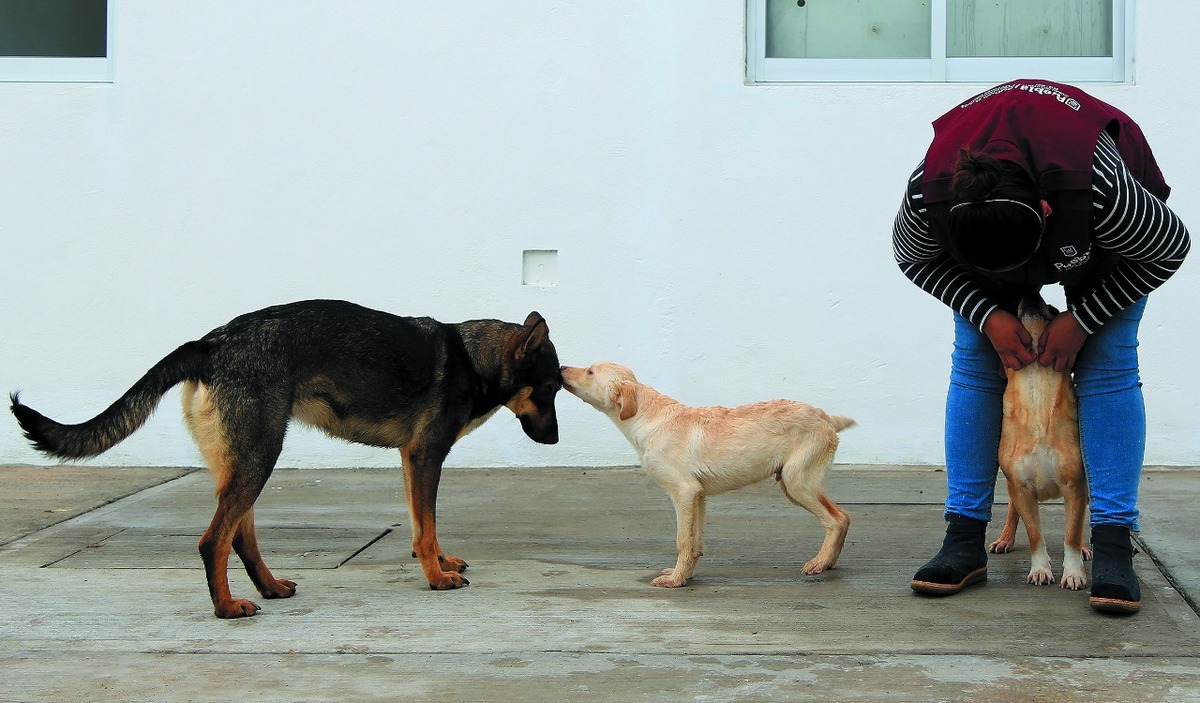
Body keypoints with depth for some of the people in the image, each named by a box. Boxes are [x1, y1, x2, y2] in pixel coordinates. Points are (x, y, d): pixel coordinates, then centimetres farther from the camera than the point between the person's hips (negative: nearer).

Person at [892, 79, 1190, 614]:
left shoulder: (1100, 189, -45)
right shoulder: (928, 195, -38)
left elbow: (1170, 248, -24)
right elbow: (914, 260, -13)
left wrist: (1082, 319, -23)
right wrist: (987, 314, -23)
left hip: (1099, 237, -2)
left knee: (1108, 364, -15)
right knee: (973, 363, -9)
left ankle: (1113, 549, -15)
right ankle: (964, 540, -5)